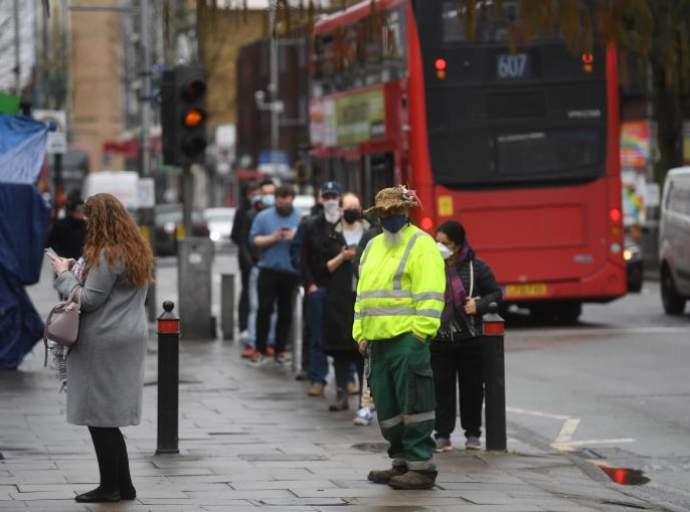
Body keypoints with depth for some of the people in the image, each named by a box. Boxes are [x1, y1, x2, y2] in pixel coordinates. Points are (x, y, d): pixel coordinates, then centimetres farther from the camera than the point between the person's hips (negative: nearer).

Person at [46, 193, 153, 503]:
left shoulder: (107, 254, -16)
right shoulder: (136, 250, 13)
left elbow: (89, 300, -16)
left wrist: (64, 274, -3)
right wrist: (77, 269, 12)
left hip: (104, 342, -10)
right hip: (129, 336, 10)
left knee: (100, 417, -2)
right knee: (109, 417, 12)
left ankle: (111, 486, 3)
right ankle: (122, 486, 13)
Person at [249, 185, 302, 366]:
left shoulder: (301, 218, 5)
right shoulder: (264, 217, 7)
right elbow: (254, 240, 2)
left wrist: (296, 237, -15)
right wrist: (272, 238, -11)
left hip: (292, 272, 0)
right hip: (269, 271, 0)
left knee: (286, 312, 6)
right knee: (264, 309, -6)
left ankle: (280, 350, 16)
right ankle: (260, 351, -1)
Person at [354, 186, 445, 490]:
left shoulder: (421, 245, -4)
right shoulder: (373, 248, 21)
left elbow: (429, 293, -12)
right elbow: (363, 292, 23)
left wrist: (420, 331, -18)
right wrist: (360, 333, 15)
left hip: (407, 339, -8)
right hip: (377, 340, 8)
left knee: (413, 405, -8)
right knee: (386, 407, 11)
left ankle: (421, 467, -6)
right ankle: (402, 462, 20)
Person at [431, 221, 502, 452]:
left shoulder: (476, 267, -3)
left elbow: (496, 293, 5)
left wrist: (479, 305, -14)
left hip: (470, 339, -1)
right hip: (439, 340, 1)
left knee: (472, 387, 6)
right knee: (442, 388, 1)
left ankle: (472, 433, 18)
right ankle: (442, 435, 8)